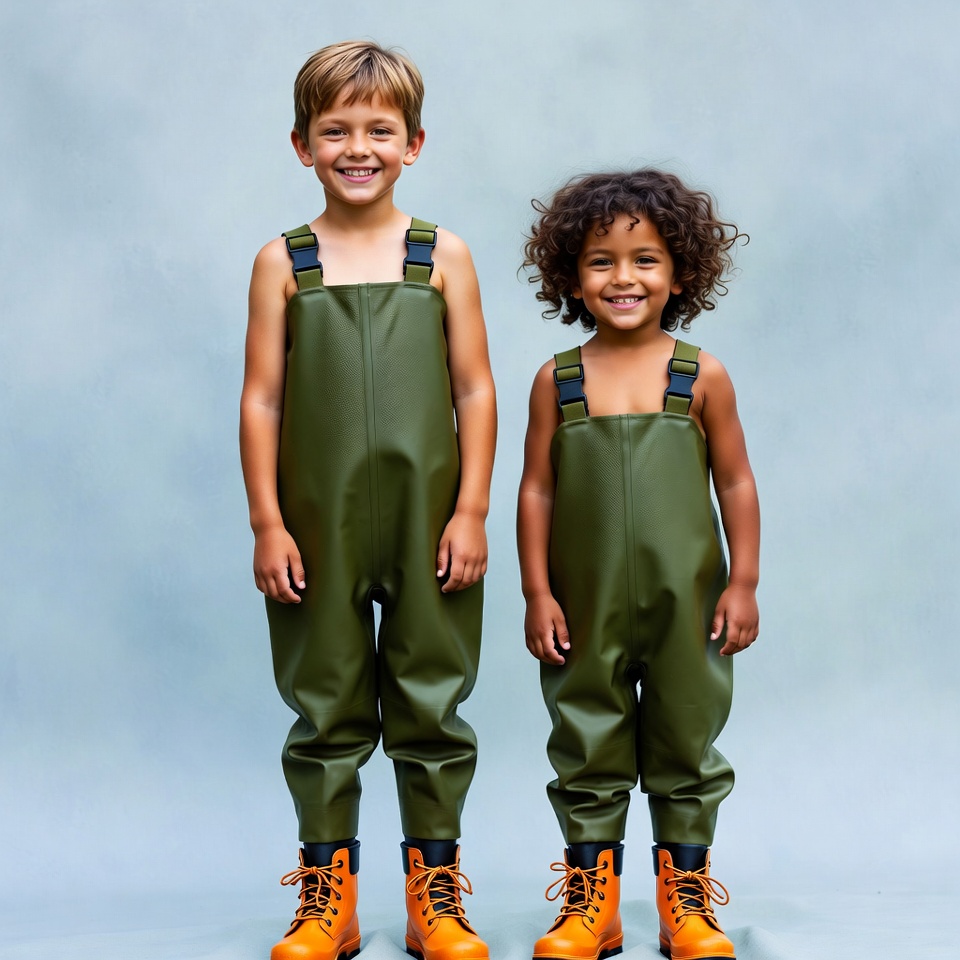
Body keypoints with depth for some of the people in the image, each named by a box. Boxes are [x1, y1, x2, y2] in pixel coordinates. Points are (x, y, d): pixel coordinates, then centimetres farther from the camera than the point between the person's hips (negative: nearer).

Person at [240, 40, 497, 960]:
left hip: (427, 523, 0)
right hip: (319, 527, 0)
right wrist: (267, 523, -4)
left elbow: (475, 392, 1)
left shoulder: (443, 256, 1)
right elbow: (261, 399, 1)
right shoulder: (283, 263, 1)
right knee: (326, 708, 10)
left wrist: (470, 511, -4)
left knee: (431, 704, 9)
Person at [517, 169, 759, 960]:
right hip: (587, 606, 1)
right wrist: (537, 592, -3)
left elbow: (736, 483, 2)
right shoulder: (557, 381, -2)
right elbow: (536, 489, 0)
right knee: (587, 748, 11)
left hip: (685, 601, 0)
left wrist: (743, 582, -2)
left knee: (687, 741, 11)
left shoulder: (701, 376, -3)